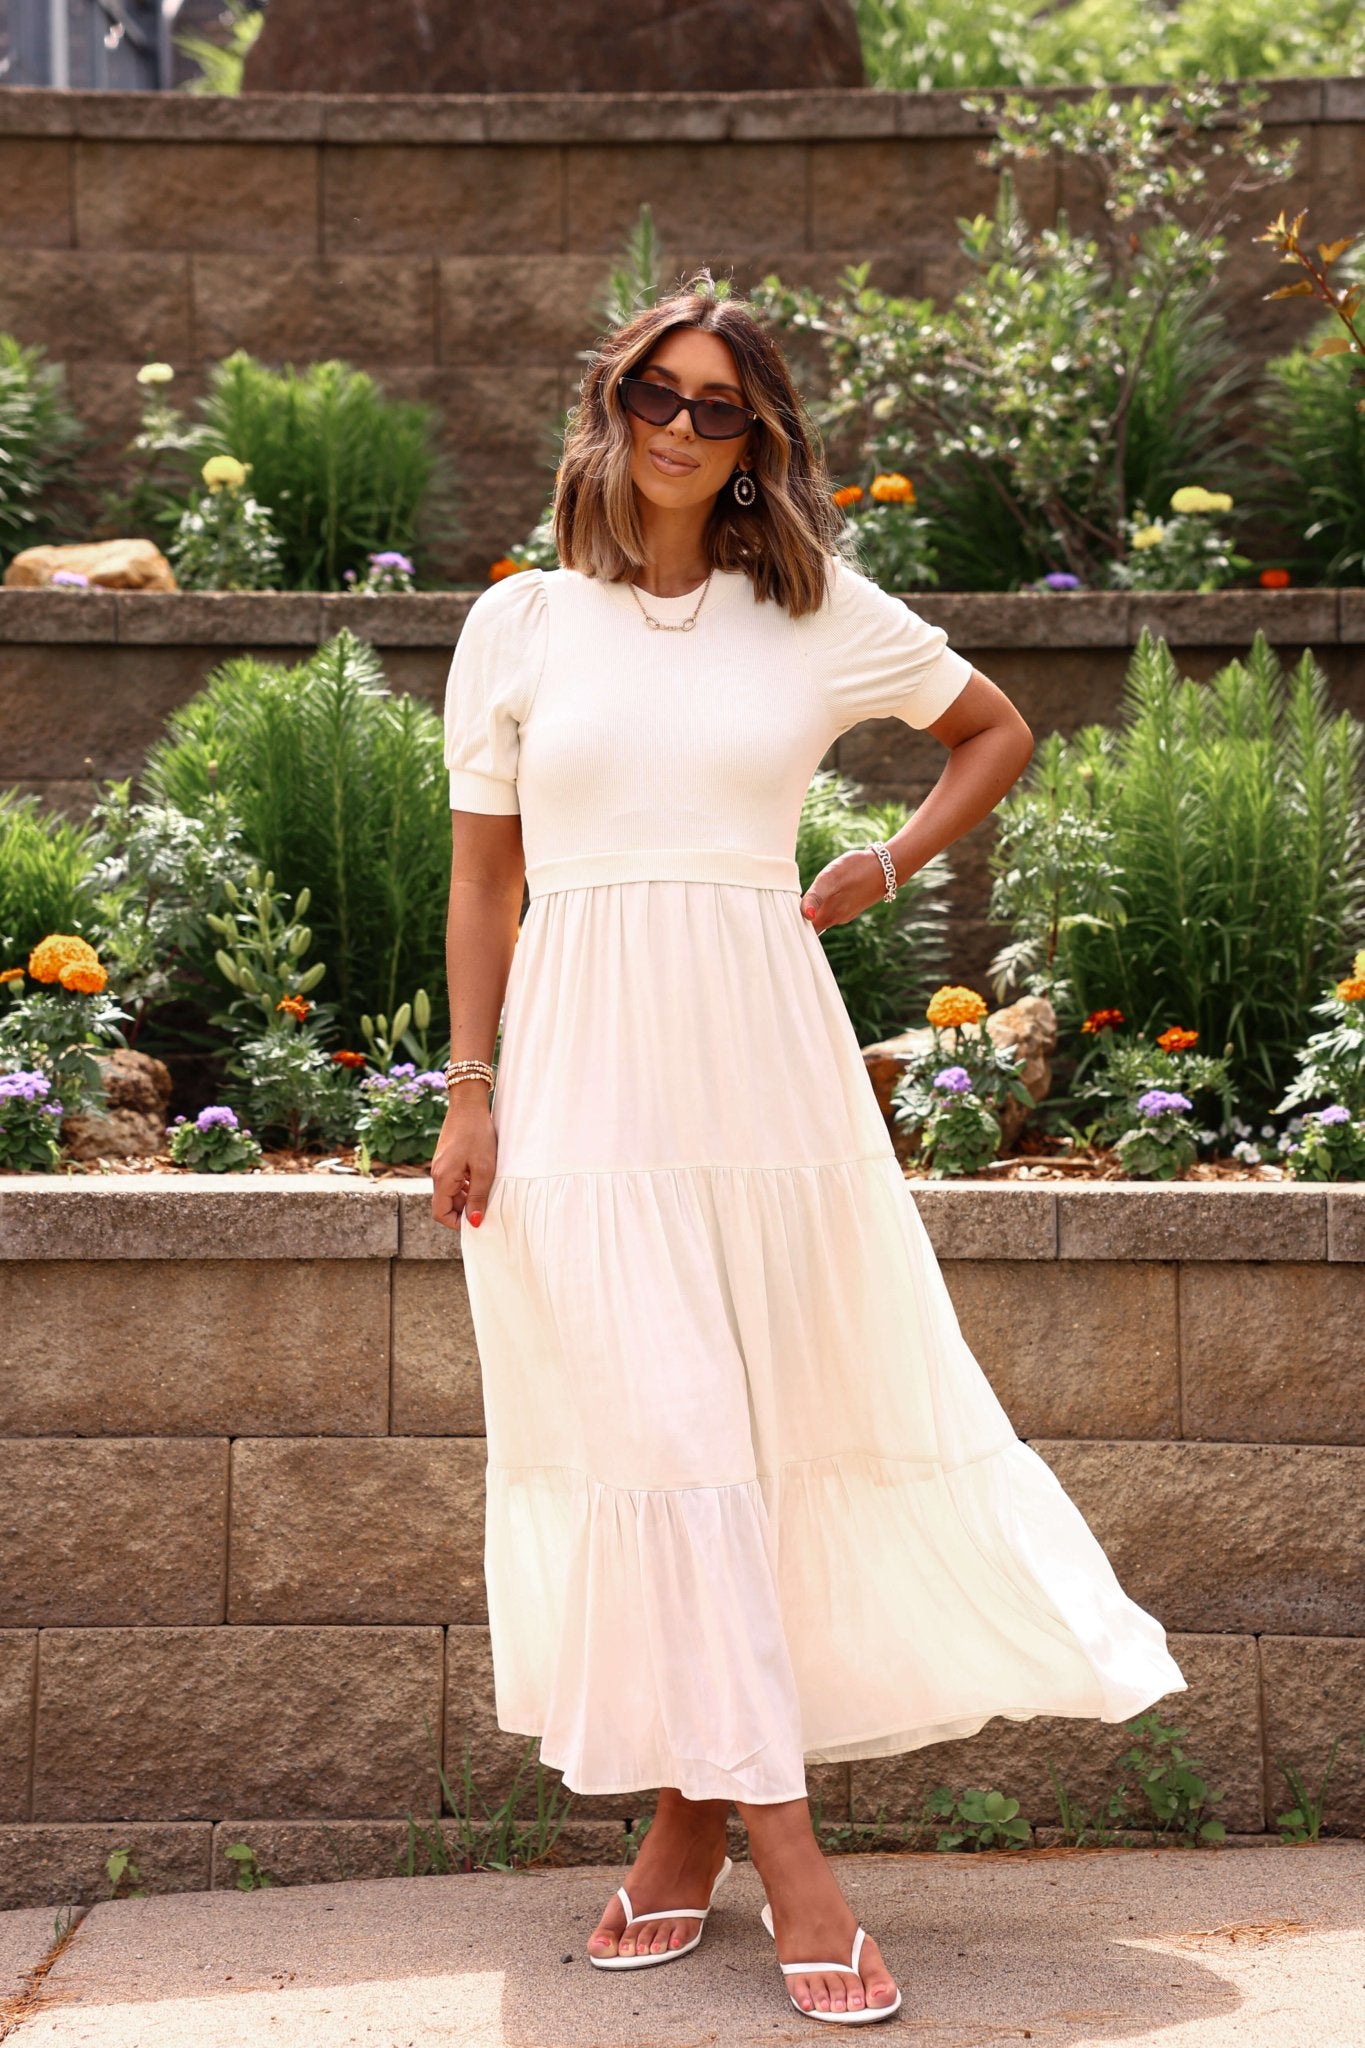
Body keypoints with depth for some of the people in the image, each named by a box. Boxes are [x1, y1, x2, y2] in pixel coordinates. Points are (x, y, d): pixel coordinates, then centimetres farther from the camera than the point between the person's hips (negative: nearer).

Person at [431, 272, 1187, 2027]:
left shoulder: (820, 612, 5)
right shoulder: (520, 622, 6)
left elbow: (999, 731, 19)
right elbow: (483, 875, 9)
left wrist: (883, 870, 6)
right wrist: (470, 1093, 3)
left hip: (760, 1058, 1)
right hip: (587, 1072, 0)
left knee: (786, 1421, 2)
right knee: (660, 1438, -5)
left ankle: (696, 1824, 15)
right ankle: (776, 1849, -3)